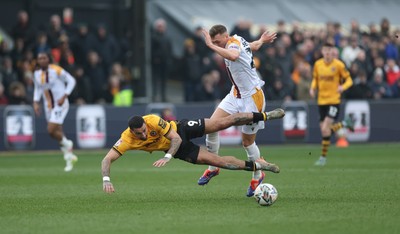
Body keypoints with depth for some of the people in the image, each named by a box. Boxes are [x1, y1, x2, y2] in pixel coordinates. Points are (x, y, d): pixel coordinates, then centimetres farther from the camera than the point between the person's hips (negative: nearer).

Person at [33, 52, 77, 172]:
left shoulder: (56, 70, -14)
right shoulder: (37, 74, 4)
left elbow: (71, 81, -9)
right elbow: (38, 89, 18)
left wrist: (64, 96, -17)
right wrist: (36, 102, 4)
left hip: (60, 104, -6)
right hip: (48, 106, 6)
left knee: (51, 130, -18)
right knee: (58, 132, 9)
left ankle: (66, 144, 10)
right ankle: (69, 157, 25)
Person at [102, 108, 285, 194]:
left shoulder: (154, 121, -34)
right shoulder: (127, 140, -31)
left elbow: (176, 137, -30)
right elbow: (107, 159, -34)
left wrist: (167, 157, -47)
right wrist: (106, 179, -54)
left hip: (181, 129, -1)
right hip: (178, 149, 1)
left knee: (225, 122, -4)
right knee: (219, 161, -6)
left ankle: (264, 116, 15)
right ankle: (256, 165, 12)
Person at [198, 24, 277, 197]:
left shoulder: (234, 42, -22)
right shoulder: (239, 41, 2)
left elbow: (233, 55, -48)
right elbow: (253, 46, 22)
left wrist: (211, 46, -45)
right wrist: (261, 41, 43)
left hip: (252, 97, -8)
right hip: (236, 95, 8)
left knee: (247, 142, 2)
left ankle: (257, 176, 26)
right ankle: (213, 168, 7)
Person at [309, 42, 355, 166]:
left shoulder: (338, 65, -8)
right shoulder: (317, 64, 4)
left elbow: (349, 80, -2)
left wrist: (343, 87, -23)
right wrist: (313, 88, -2)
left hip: (334, 100, -5)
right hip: (321, 100, 5)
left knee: (325, 129, -14)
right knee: (324, 130, 5)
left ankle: (323, 157, -2)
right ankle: (344, 124, 32)